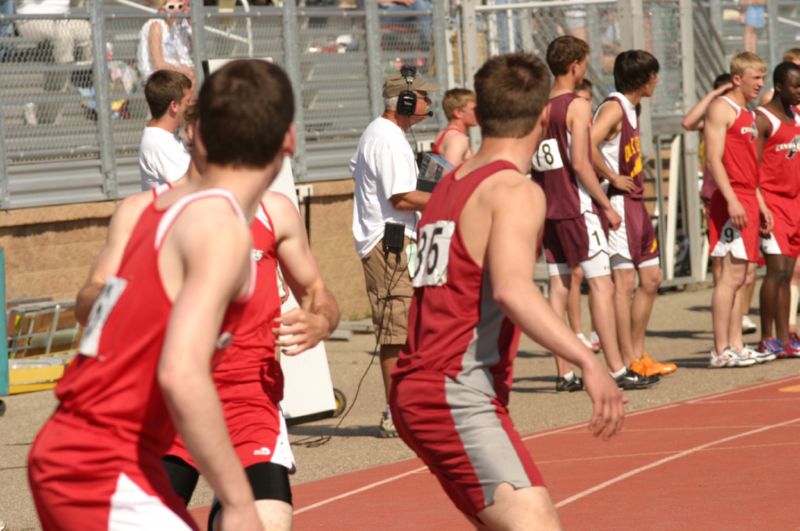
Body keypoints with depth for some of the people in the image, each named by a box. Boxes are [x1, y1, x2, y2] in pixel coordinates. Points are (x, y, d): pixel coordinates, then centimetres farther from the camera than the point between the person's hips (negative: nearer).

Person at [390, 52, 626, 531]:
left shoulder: (449, 187, 16)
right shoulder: (515, 191, -10)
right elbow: (512, 289, -27)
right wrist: (589, 363, -33)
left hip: (418, 391, 10)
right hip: (458, 397, -10)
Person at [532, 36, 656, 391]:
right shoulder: (577, 106, -10)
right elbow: (580, 163, -17)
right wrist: (607, 205, -11)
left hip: (548, 211, 7)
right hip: (578, 208, -7)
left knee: (559, 288, 7)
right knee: (601, 285, -5)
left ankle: (564, 373, 7)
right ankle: (617, 370, -7)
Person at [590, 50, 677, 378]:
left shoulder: (632, 108, 16)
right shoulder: (614, 107, -14)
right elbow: (587, 144, -29)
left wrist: (637, 178, 12)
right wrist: (613, 178, -21)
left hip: (635, 202, 10)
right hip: (618, 202, -10)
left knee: (650, 278, 13)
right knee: (624, 282, -8)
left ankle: (638, 355, 19)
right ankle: (627, 363, -6)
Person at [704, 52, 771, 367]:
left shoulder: (747, 115, 21)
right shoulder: (721, 109, -8)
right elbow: (714, 158, -16)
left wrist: (760, 205, 21)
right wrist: (731, 200, -24)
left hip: (748, 202, 9)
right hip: (731, 201, -9)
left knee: (739, 277, 9)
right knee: (731, 275, -12)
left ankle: (736, 346, 11)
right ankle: (721, 351, -12)